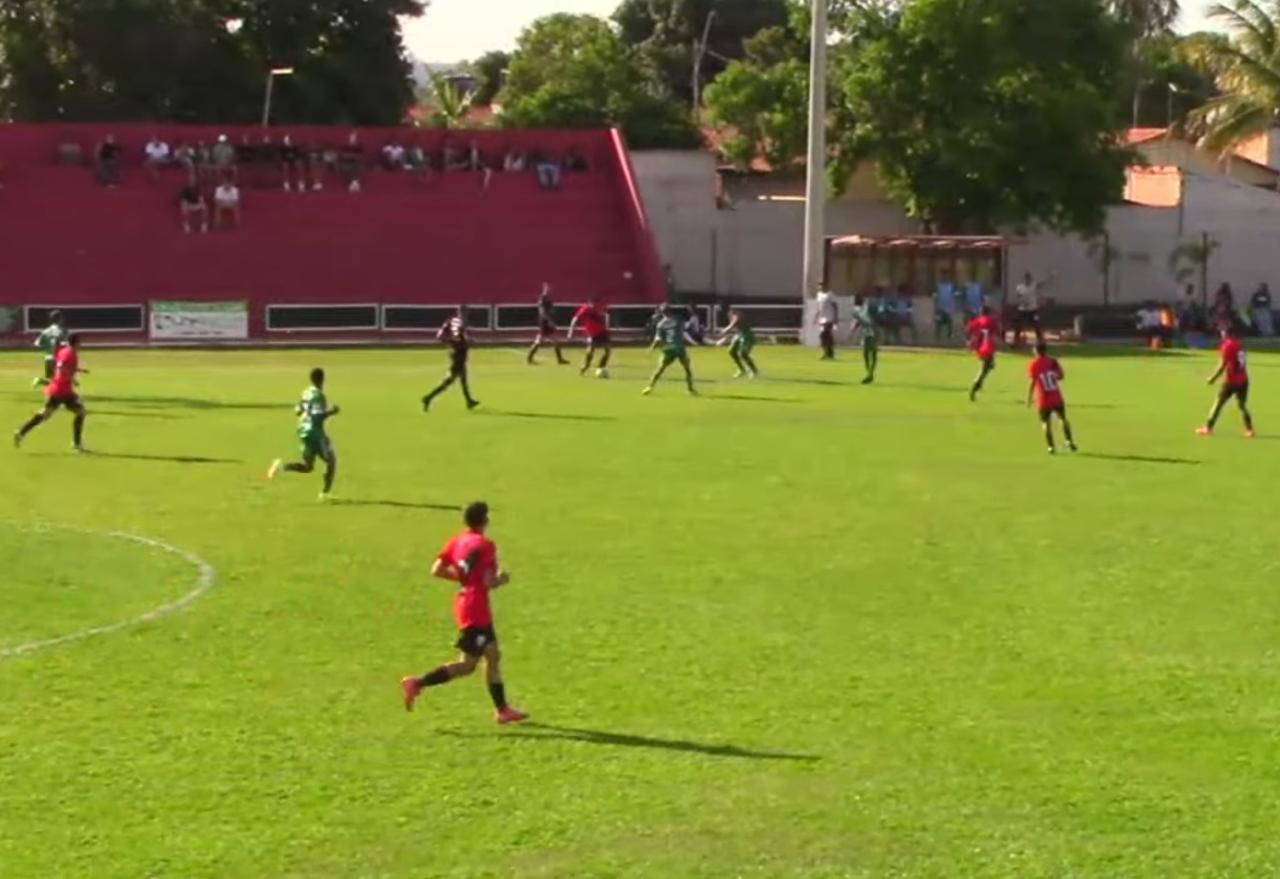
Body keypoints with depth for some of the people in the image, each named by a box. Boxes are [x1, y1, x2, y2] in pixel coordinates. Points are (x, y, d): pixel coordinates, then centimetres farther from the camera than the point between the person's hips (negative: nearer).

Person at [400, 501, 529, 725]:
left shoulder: (456, 542, 8)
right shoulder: (484, 545, -13)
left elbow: (437, 570, 2)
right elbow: (489, 582, -18)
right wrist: (502, 579, 3)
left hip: (463, 604, 9)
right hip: (476, 611, -9)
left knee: (493, 655, 15)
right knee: (467, 664, -6)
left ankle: (502, 709, 20)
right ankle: (417, 684, -12)